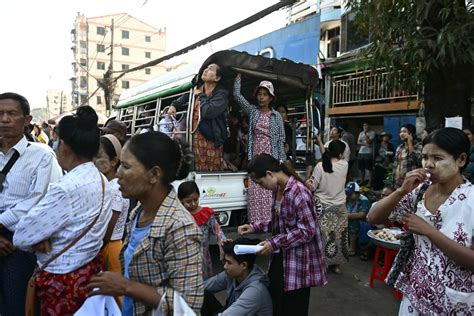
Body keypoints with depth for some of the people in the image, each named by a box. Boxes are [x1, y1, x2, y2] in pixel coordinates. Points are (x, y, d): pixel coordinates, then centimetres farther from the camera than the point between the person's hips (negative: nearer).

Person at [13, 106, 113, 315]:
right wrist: (43, 238, -9)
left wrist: (39, 241, 1)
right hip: (92, 268, 8)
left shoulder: (66, 188, -27)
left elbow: (21, 237, -18)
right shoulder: (101, 181, 1)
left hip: (64, 282, -8)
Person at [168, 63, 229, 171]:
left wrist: (201, 96, -6)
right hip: (196, 136, 6)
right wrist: (174, 105, 10)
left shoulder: (221, 94, -7)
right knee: (199, 170, 10)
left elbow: (208, 112, -22)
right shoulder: (197, 89, 13)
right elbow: (184, 99, 31)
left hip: (211, 138, -6)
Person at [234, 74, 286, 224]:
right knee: (255, 192, -2)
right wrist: (239, 75, 5)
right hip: (255, 157, 1)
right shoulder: (252, 111, 10)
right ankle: (256, 222, 3)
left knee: (269, 192, -4)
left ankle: (269, 222, 1)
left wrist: (282, 161, -3)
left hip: (271, 158, -1)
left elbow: (281, 140, 4)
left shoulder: (276, 116, 7)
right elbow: (237, 95, 3)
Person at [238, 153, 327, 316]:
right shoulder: (278, 190, 5)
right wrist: (255, 226, 2)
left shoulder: (298, 192, -23)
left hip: (299, 262, -8)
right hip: (281, 258, 8)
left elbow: (307, 231, -23)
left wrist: (274, 243, -23)